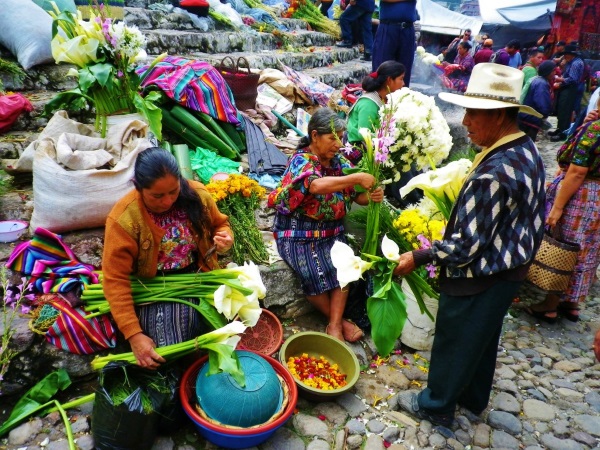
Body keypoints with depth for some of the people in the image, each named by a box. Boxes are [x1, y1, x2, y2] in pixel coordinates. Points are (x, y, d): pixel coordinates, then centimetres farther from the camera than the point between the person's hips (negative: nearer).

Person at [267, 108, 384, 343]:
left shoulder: (339, 162, 5)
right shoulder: (301, 161, -13)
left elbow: (358, 196, 6)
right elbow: (317, 185, -36)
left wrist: (372, 195, -17)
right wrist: (357, 177, -32)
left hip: (331, 231, 5)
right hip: (298, 233, -5)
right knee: (315, 274, -25)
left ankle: (334, 325, -12)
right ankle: (340, 321, 0)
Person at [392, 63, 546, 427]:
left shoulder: (493, 174, -33)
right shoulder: (529, 152, -3)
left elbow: (467, 245, -29)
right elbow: (531, 217, 8)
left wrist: (418, 258, -19)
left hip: (479, 279, -9)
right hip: (512, 269, 9)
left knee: (455, 342, 12)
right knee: (484, 339, 26)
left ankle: (437, 406, 36)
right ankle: (473, 398, 48)